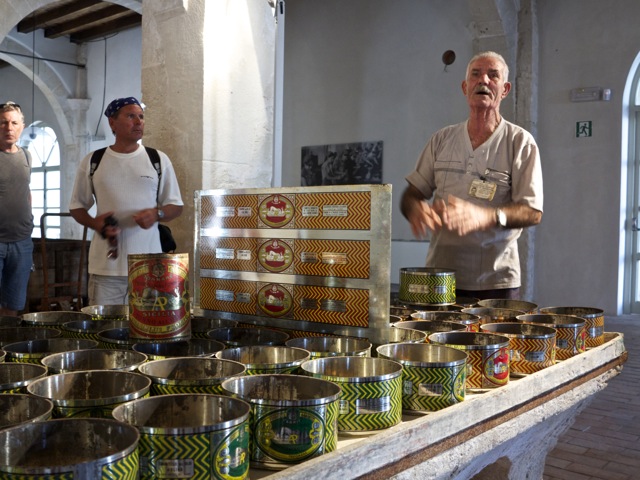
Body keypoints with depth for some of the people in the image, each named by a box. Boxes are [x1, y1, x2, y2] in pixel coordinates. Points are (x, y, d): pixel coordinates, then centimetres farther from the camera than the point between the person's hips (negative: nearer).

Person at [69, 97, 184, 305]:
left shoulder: (159, 159, 7)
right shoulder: (92, 161, 7)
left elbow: (176, 205, 10)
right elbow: (77, 206, 14)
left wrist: (157, 214, -11)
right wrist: (95, 224, -7)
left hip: (148, 266, 0)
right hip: (106, 266, 0)